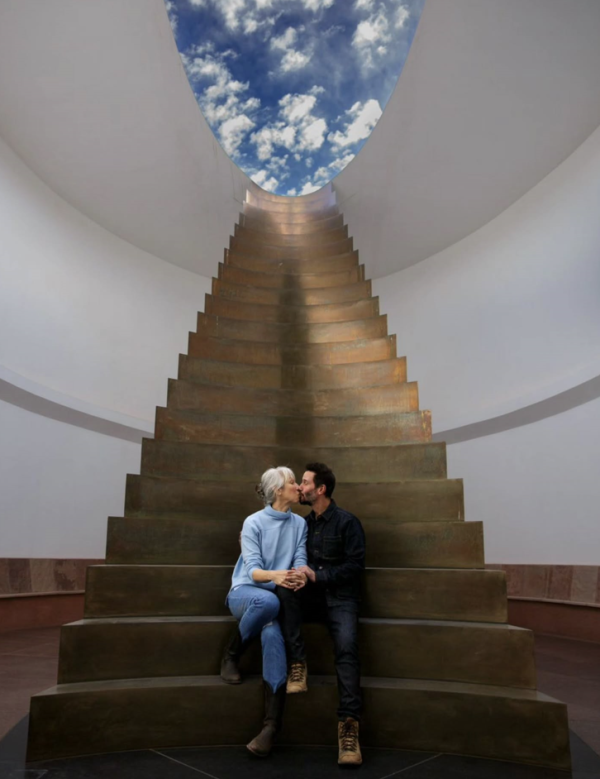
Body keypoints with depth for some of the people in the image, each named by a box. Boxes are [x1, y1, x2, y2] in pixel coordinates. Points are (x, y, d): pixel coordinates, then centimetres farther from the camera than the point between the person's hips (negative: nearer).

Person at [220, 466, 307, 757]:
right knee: (268, 600, -38)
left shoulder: (300, 524, 5)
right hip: (245, 592, -2)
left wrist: (300, 575, -27)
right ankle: (231, 655, -12)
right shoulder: (253, 522, -8)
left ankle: (271, 725, -30)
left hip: (271, 598, 3)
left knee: (272, 635, -31)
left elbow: (300, 560, -2)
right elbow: (252, 569, -14)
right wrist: (275, 575, -37)